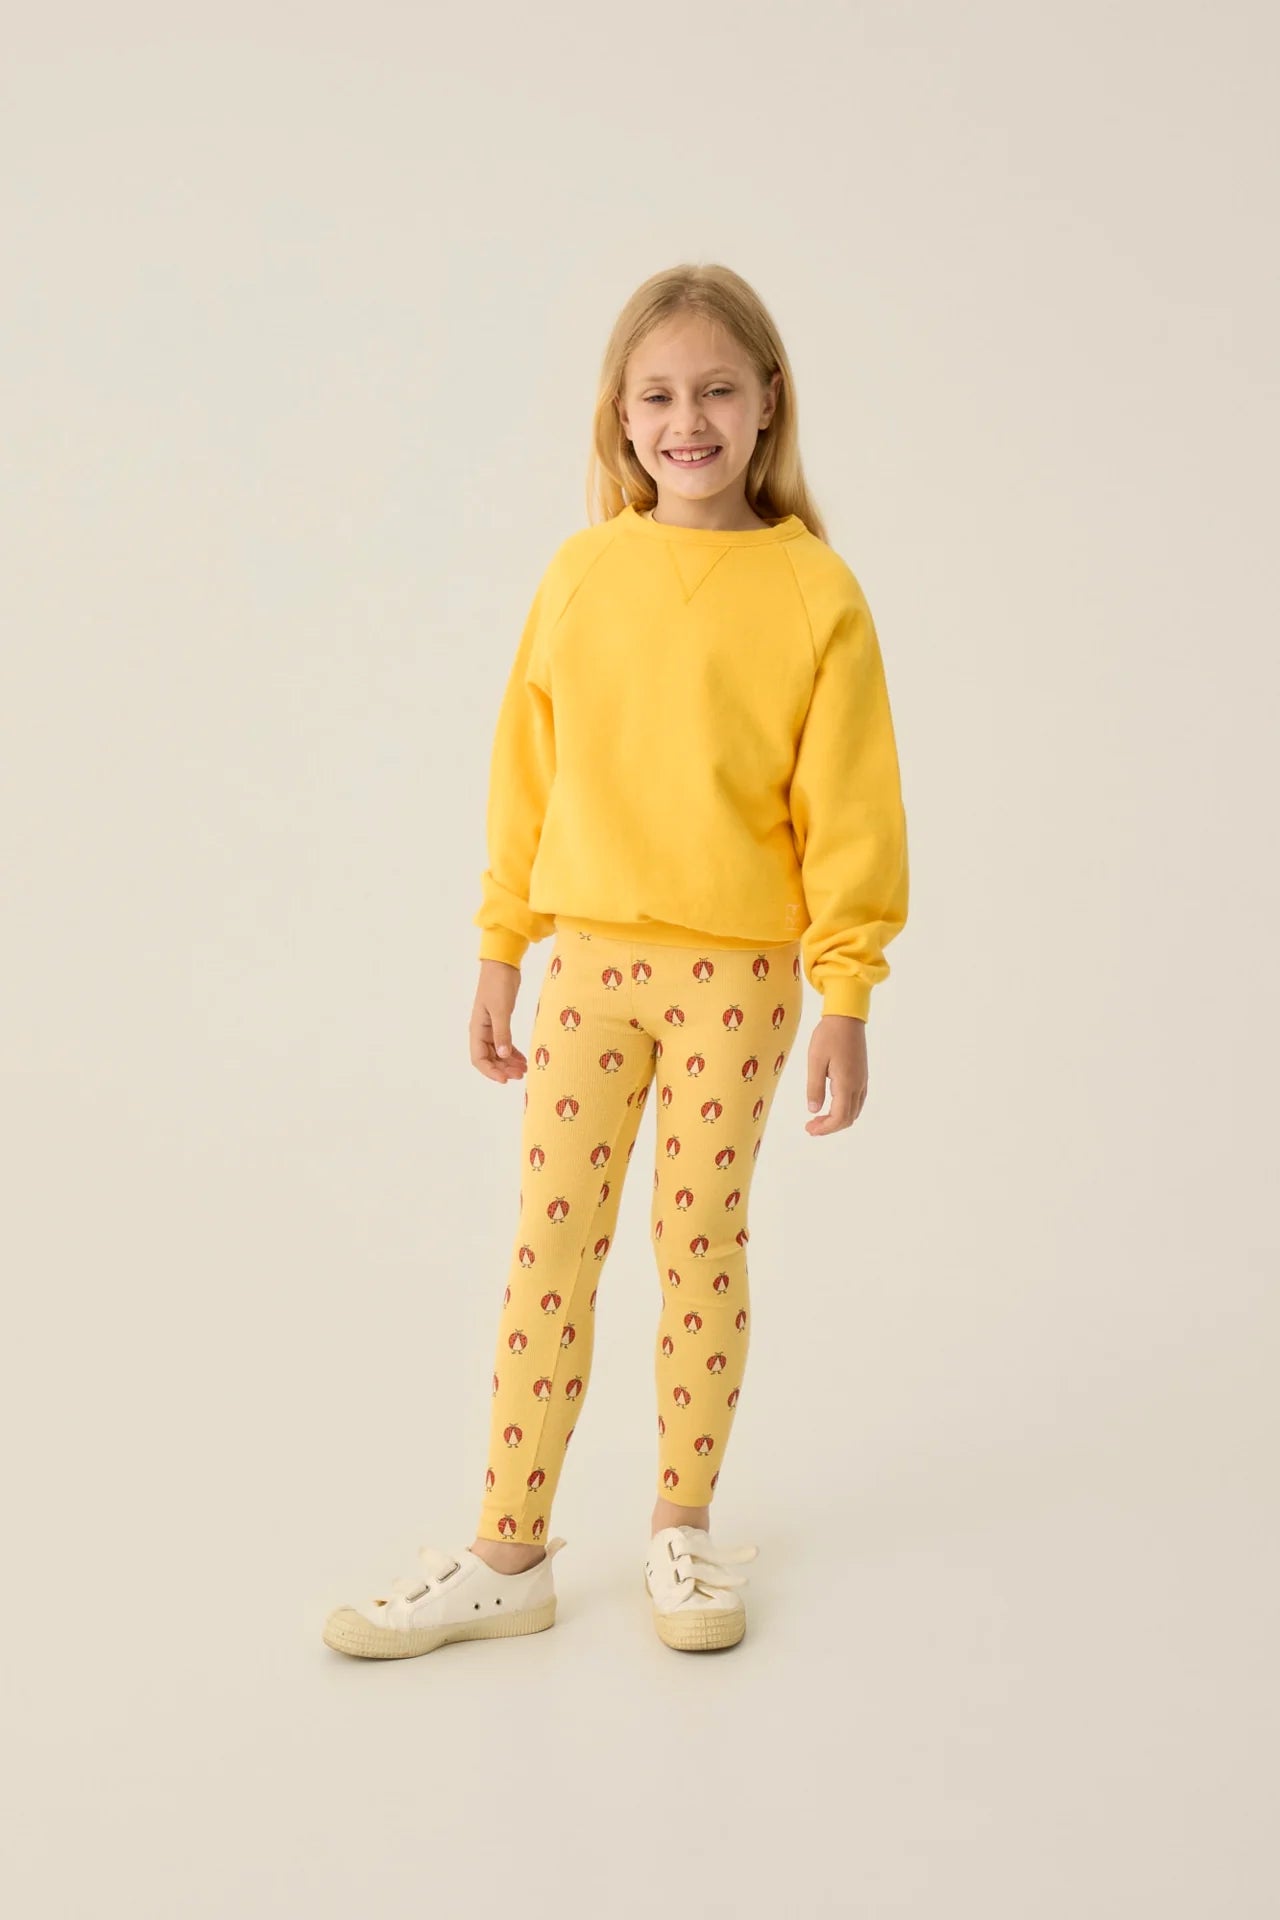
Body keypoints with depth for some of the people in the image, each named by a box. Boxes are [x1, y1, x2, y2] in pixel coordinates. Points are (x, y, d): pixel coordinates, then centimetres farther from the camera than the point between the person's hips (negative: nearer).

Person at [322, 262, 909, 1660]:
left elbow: (846, 807, -5)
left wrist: (845, 996, -7)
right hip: (591, 956, 2)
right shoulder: (583, 572, 1)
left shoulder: (816, 591, -7)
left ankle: (683, 1527, 28)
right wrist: (501, 952, 7)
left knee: (703, 1246, 10)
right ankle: (509, 1555, 16)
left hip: (738, 969, -2)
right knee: (546, 1252, 5)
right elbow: (527, 773, 6)